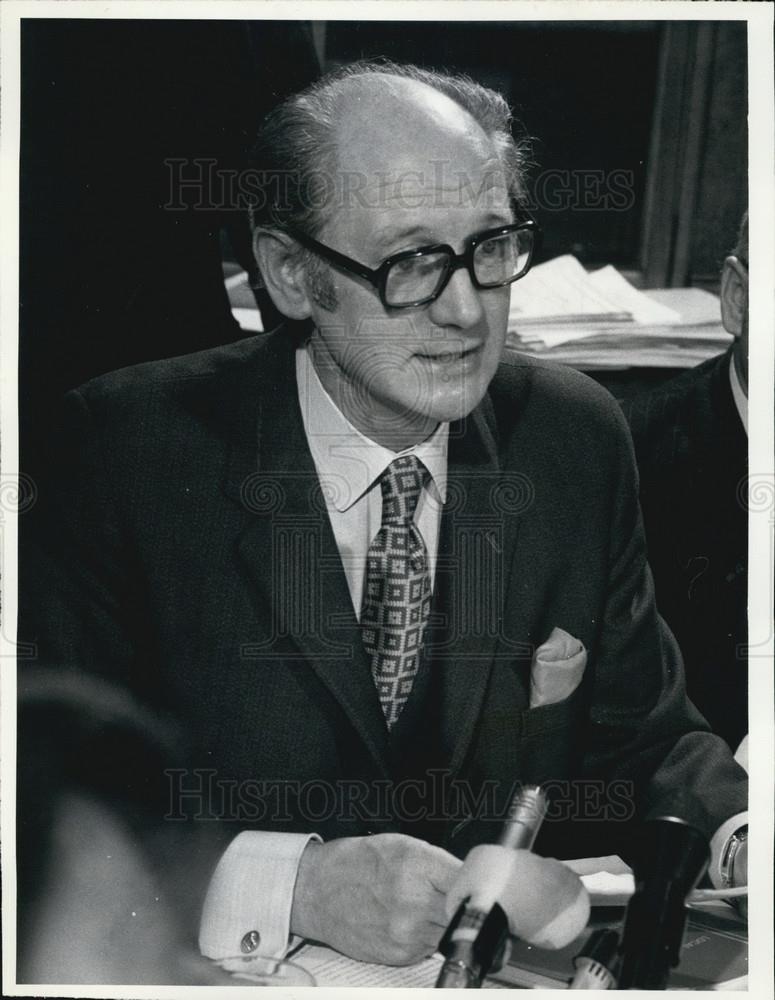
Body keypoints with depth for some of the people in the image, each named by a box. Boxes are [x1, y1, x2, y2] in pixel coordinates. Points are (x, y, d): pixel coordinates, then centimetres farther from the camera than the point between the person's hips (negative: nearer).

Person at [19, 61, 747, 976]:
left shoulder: (577, 442, 0)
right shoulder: (132, 447, -11)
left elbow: (641, 734, 8)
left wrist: (738, 833, -12)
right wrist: (291, 883, -26)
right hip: (233, 973, -1)